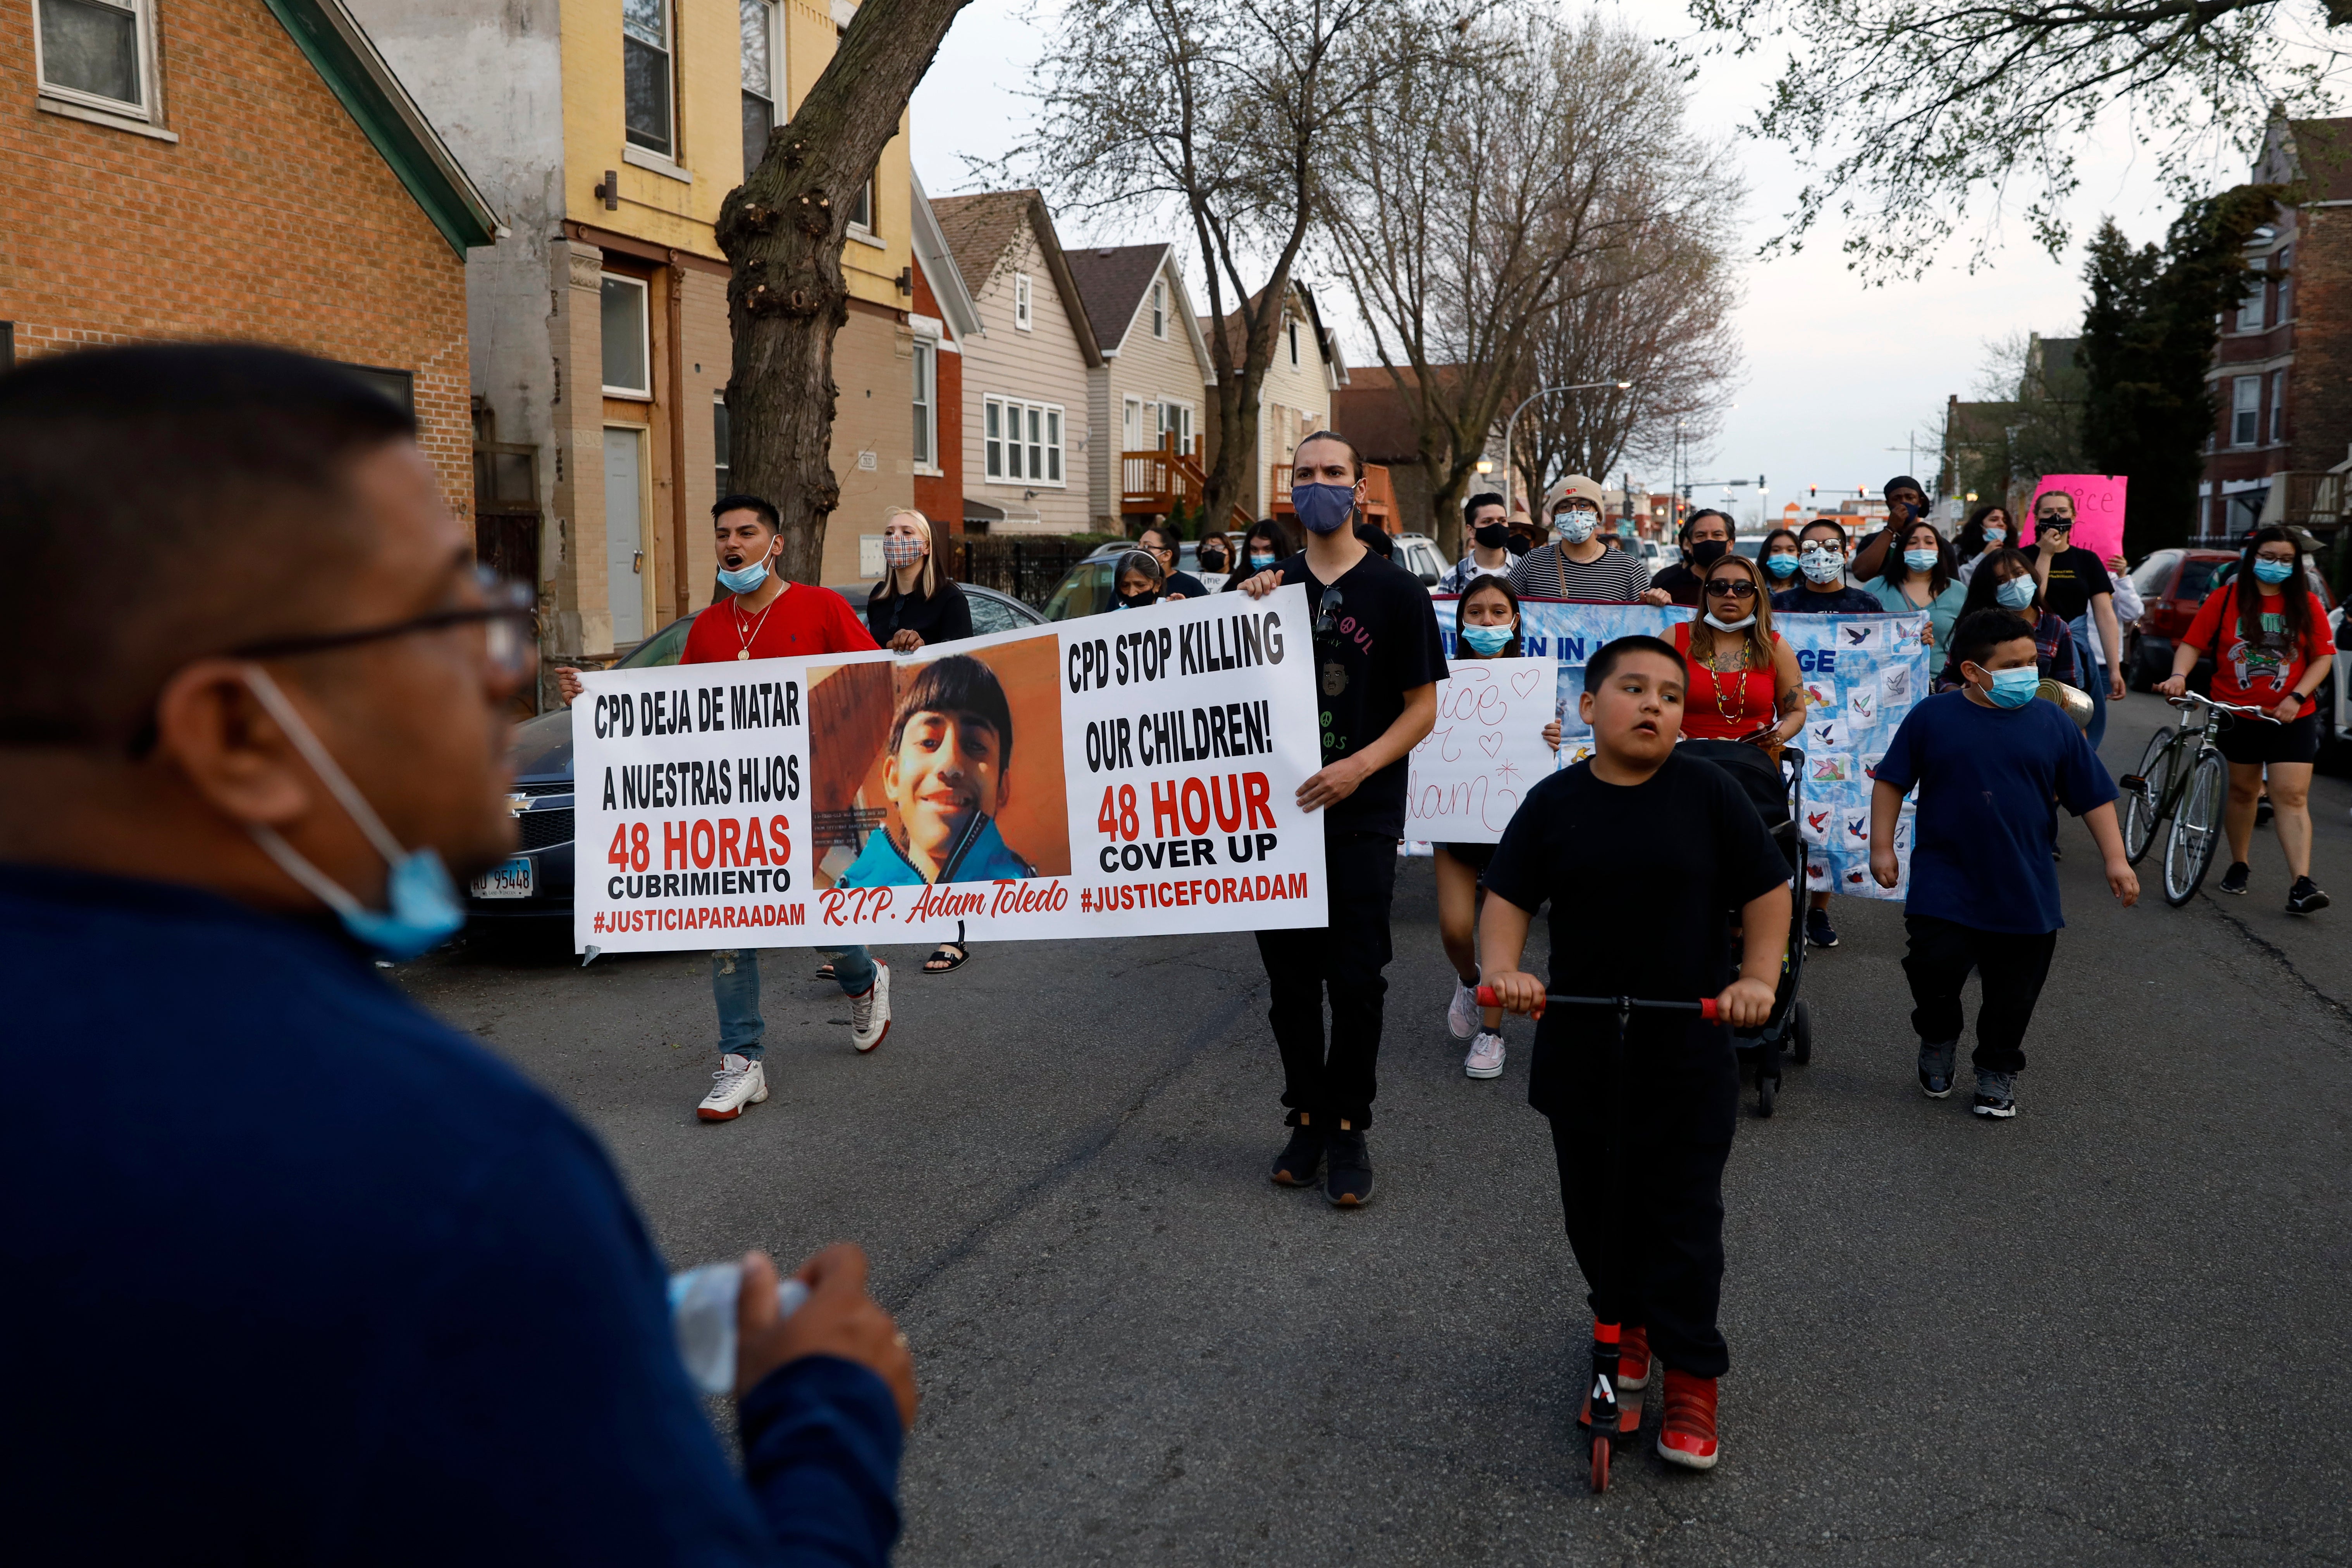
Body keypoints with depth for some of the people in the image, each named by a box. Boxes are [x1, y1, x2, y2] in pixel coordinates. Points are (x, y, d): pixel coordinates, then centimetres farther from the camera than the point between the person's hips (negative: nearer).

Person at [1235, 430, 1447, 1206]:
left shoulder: (1396, 594, -1)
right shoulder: (1273, 584, 9)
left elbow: (1422, 708, -2)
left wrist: (1358, 767, -18)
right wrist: (1249, 613, -4)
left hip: (1361, 817, -3)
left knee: (1355, 980, 0)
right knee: (1290, 975, 9)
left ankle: (1348, 1127, 15)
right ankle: (1307, 1118, 23)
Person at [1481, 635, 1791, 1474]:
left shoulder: (1709, 793, -6)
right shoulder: (1554, 803, -2)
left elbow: (1767, 890, 0)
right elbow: (1507, 899, 0)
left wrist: (1758, 977, -12)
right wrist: (1502, 967, -17)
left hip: (1689, 1053, -2)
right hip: (1580, 1048, 2)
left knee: (1683, 1217, 3)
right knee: (1595, 1204, 16)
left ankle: (1691, 1379, 16)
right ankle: (1621, 1317, 42)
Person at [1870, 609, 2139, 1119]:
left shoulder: (2053, 723, 2)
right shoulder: (1933, 717, -3)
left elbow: (2095, 796, 7)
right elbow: (1891, 781, 3)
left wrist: (2115, 859, 1)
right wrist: (1882, 846, -2)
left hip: (2024, 891, 2)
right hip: (1946, 882, -2)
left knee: (2013, 992, 8)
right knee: (1935, 965, -15)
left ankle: (1998, 1075, 28)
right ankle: (1938, 1040, 16)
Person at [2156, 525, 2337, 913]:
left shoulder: (2307, 604, 1)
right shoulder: (2225, 598, -1)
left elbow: (2324, 657, 1)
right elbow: (2193, 643, -2)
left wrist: (2297, 697, -12)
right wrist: (2179, 675, -21)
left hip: (2291, 719, 0)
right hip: (2236, 715, 1)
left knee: (2292, 797, -8)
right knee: (2241, 791, 13)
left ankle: (2302, 884, -14)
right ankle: (2239, 866, 29)